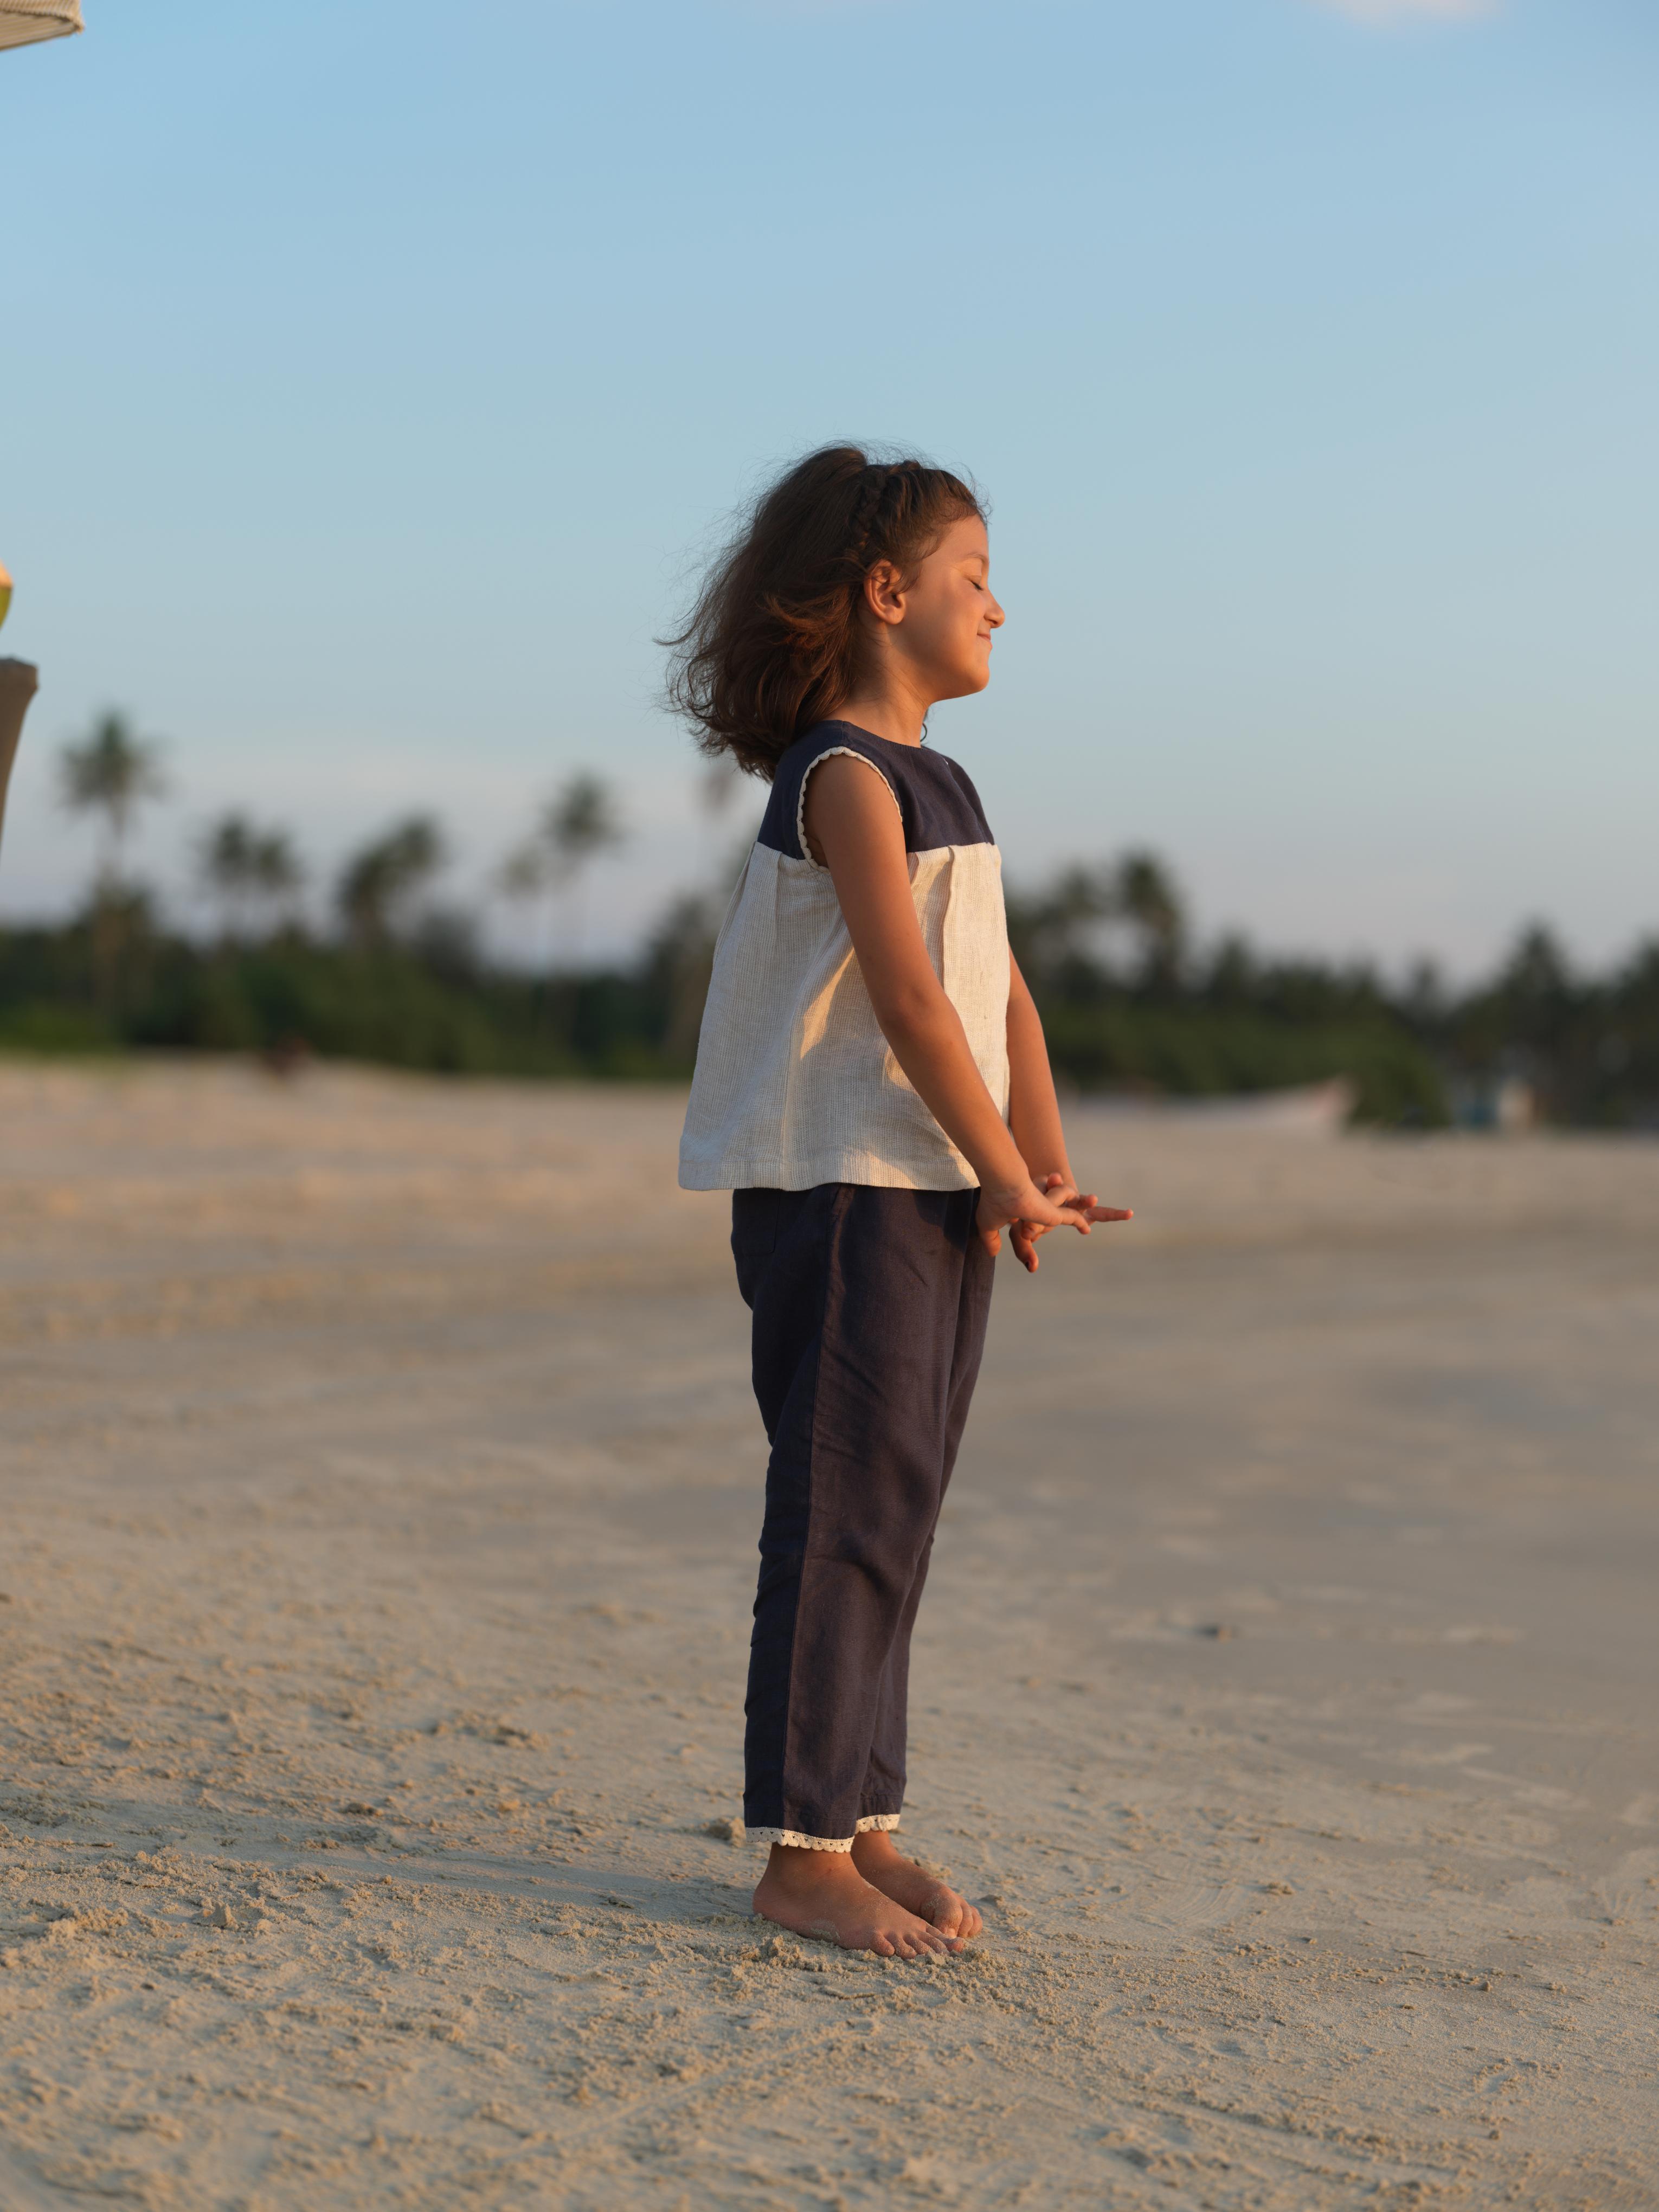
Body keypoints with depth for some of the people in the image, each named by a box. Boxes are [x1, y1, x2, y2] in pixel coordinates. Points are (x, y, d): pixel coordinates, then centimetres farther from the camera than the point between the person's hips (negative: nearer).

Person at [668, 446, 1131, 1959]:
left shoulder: (945, 787, 17)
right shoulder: (845, 779, -12)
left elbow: (1004, 997, 13)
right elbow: (910, 1003, -18)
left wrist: (1048, 1175, 3)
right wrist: (1014, 1181, -12)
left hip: (946, 1197, 9)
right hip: (842, 1190, -9)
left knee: (897, 1511, 12)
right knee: (846, 1509, -6)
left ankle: (862, 1822, 20)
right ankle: (801, 1853, 1)